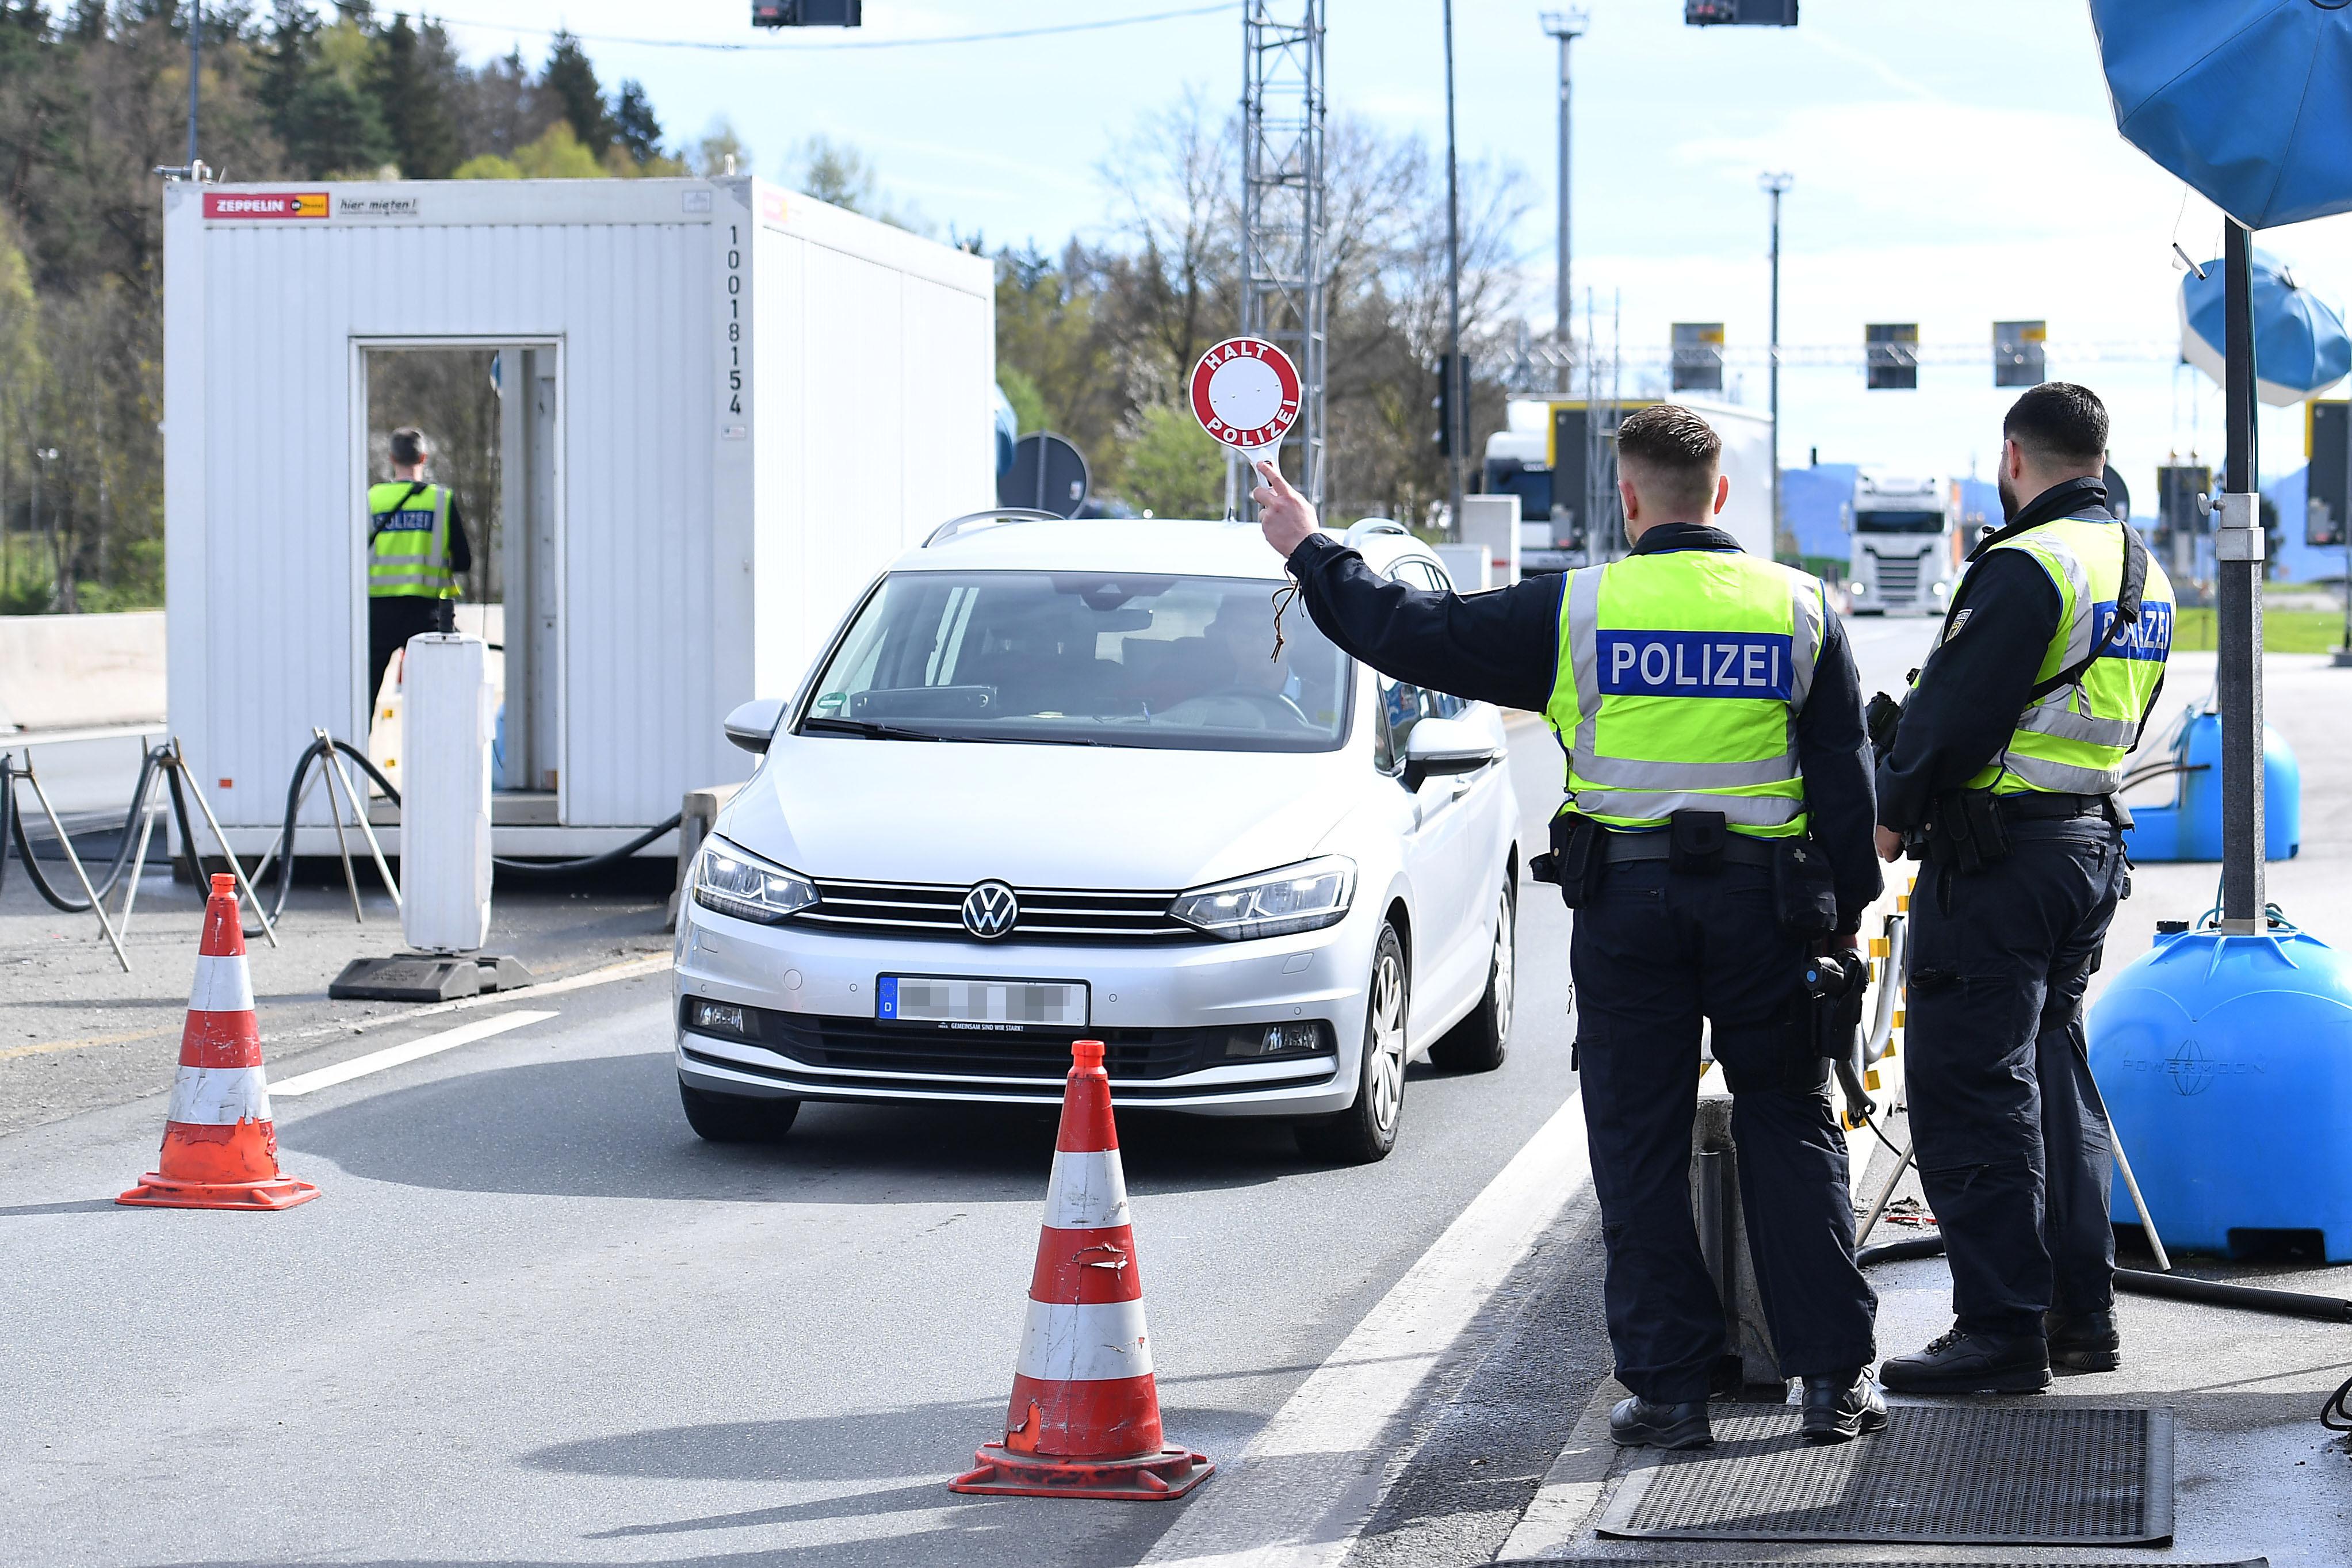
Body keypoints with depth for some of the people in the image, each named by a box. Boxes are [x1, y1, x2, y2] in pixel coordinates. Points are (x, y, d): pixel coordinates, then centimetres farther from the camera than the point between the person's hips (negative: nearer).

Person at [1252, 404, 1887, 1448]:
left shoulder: (1575, 609, -2)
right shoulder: (1799, 607, 3)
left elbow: (1417, 634, 4)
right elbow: (1845, 776, 5)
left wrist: (1310, 554, 17)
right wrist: (1844, 913, 13)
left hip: (1625, 898, -1)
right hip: (1765, 895, 1)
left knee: (1640, 1147, 6)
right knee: (1789, 1129, 9)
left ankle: (1668, 1387, 5)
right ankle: (1835, 1377, 7)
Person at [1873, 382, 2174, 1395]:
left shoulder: (2028, 566, -16)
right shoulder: (2143, 572, 13)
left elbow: (1954, 710, -18)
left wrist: (1892, 809, -5)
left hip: (1998, 854, -9)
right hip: (2093, 843, 10)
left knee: (1971, 1091, -6)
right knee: (2054, 1074, 17)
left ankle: (2002, 1331, -6)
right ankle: (2082, 1313, 20)